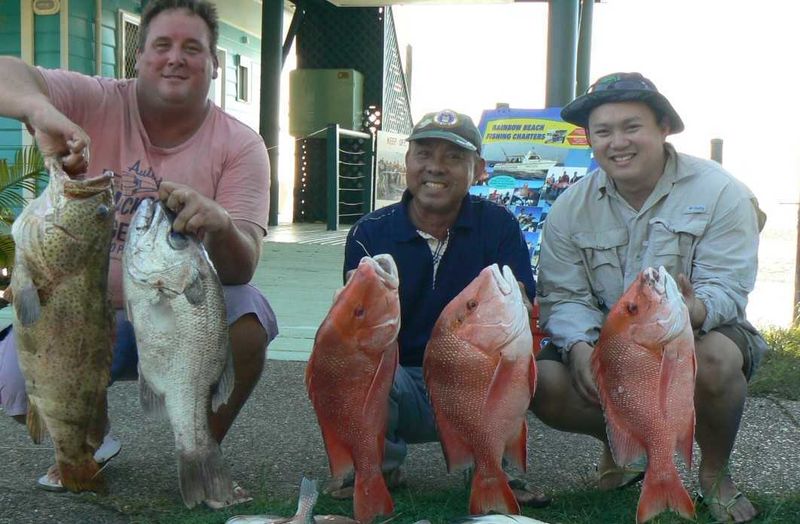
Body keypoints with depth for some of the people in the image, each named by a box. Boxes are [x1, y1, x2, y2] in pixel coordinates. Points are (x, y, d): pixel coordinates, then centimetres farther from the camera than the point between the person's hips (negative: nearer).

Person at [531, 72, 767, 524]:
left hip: (696, 336, -2)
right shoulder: (572, 207, -3)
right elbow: (564, 296, -7)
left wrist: (694, 310, -45)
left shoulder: (720, 192, -13)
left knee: (716, 359, -38)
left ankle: (715, 472, -4)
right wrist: (580, 348, -29)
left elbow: (727, 288, -20)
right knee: (544, 385, -24)